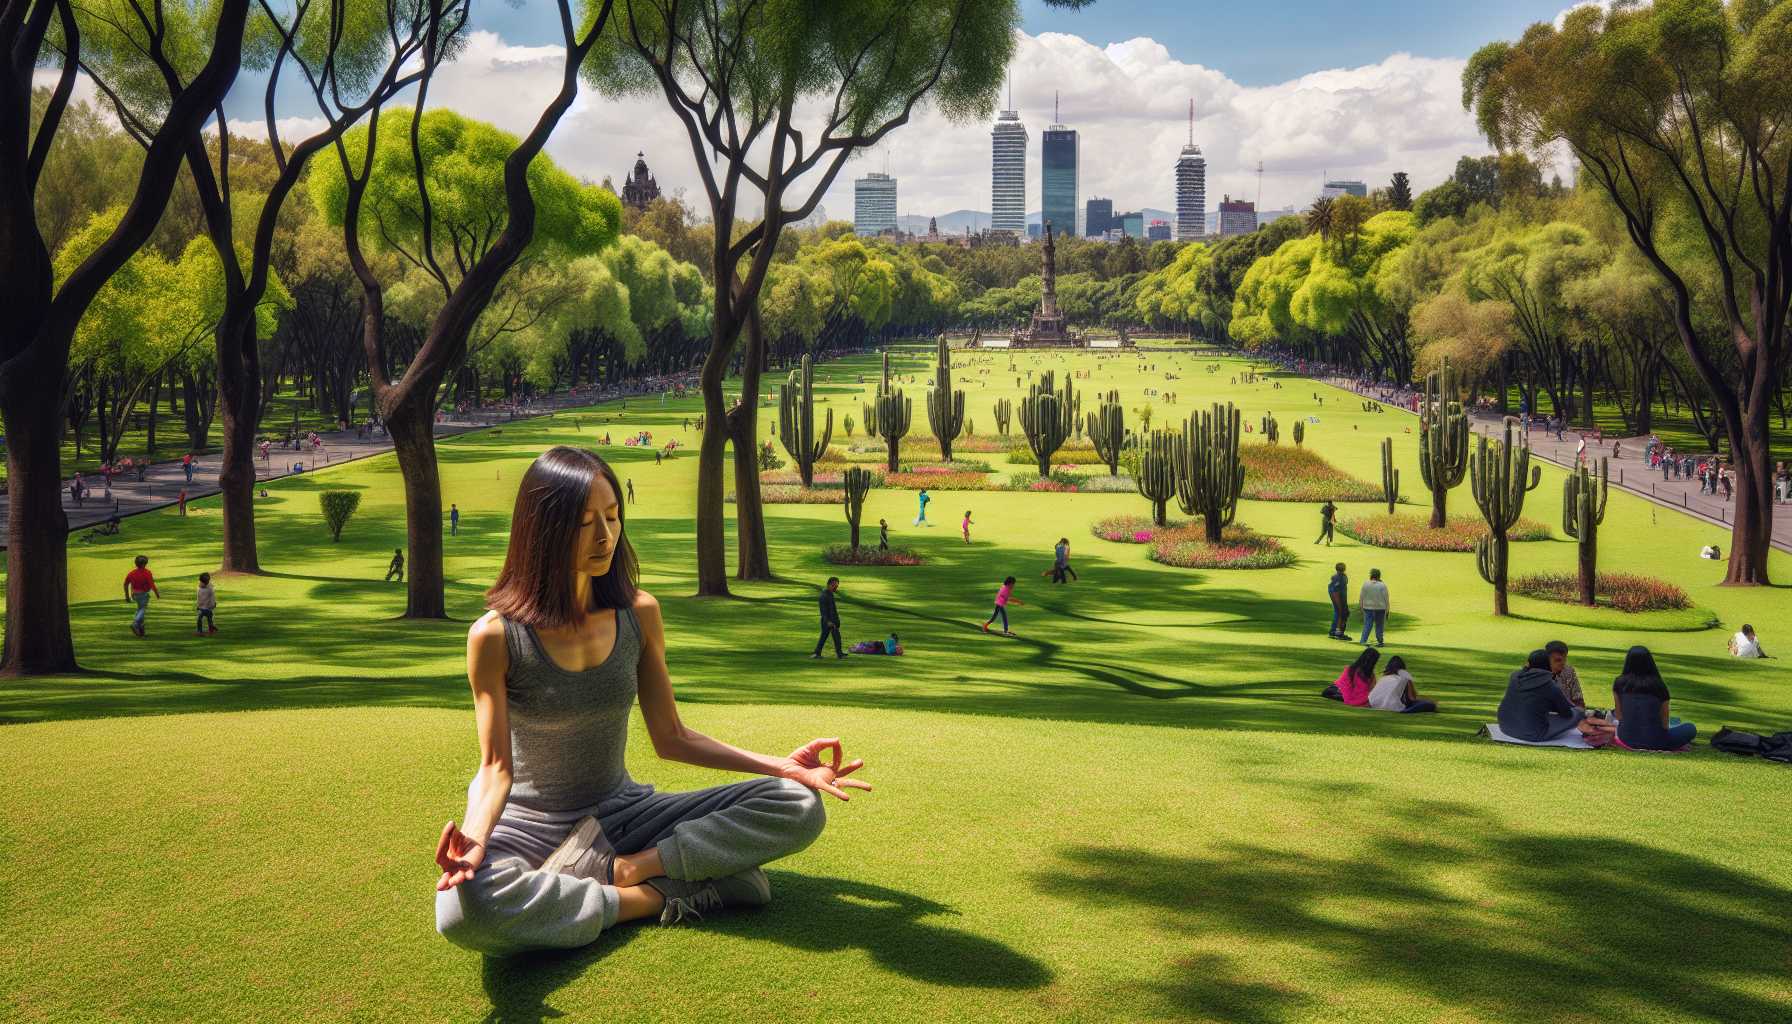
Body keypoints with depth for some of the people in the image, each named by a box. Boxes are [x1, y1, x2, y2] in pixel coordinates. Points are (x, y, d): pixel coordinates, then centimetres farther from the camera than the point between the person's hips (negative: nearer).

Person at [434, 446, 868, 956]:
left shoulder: (638, 614, -4)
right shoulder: (495, 636, -15)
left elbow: (671, 738, 1)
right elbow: (496, 766, -14)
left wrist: (782, 765, -8)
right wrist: (474, 837, -36)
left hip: (618, 811, 4)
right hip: (526, 822, -3)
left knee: (798, 807, -11)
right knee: (464, 910, -40)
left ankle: (619, 868, -20)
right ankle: (659, 897, -22)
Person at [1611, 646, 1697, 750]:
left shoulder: (1619, 683, -5)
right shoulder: (1659, 686, -8)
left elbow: (1619, 717, 3)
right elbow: (1664, 724, 0)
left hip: (1627, 739, 1)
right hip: (1653, 742, -1)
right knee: (1691, 728, 20)